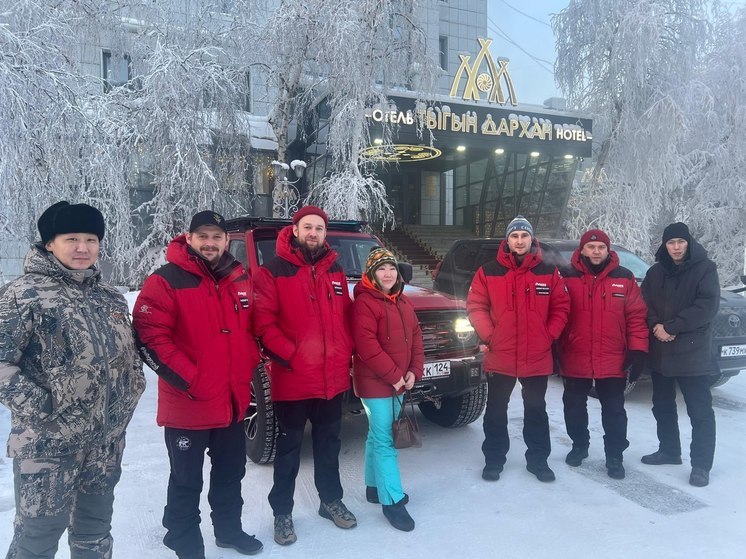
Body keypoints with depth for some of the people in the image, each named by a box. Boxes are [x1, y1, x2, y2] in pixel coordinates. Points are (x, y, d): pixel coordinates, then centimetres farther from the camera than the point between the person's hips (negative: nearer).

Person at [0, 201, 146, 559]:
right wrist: (38, 408, -18)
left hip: (106, 443, 6)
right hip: (48, 445, -6)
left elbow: (128, 352, 18)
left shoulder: (110, 297, 9)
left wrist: (130, 392, 8)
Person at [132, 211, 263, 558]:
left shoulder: (240, 279, 6)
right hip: (188, 404, -6)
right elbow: (149, 338, -17)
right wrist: (189, 380, -20)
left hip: (234, 400, 6)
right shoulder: (166, 281, -13)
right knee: (186, 481, 11)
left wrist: (250, 365, 4)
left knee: (231, 473, 22)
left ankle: (229, 529, 42)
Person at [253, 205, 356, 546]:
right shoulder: (274, 271, -9)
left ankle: (331, 501, 38)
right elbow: (263, 322, -14)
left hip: (334, 377, 5)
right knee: (289, 447, 10)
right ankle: (282, 512, 27)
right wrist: (289, 355, -20)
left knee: (329, 444, 20)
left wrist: (346, 353, 4)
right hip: (293, 379, -5)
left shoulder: (335, 271, 9)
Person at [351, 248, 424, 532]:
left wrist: (414, 371, 0)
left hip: (399, 382, 8)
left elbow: (415, 337, 12)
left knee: (378, 436, 19)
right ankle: (392, 500, 4)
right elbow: (367, 345, -22)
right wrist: (394, 375, -19)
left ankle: (375, 486, 32)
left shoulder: (403, 302, 12)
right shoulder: (364, 302, -14)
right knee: (384, 440, -4)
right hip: (375, 383, -8)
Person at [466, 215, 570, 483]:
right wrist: (488, 336, -10)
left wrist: (549, 336, -4)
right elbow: (475, 306, -3)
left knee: (536, 410, 15)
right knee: (496, 411, 11)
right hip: (499, 357, -1)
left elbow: (561, 307, 5)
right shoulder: (489, 272, -4)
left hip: (538, 358, 1)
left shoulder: (549, 272, 1)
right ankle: (494, 459, 25)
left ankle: (538, 459, 30)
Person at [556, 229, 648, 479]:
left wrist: (638, 350, -5)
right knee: (574, 407, 16)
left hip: (613, 361, 0)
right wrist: (556, 351, -2)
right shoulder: (567, 277, -2)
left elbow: (636, 316, 0)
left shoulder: (624, 278, 0)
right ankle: (579, 445, 36)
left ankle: (614, 456, 24)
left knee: (614, 411, 9)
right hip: (575, 360, 1)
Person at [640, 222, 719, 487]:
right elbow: (644, 304, 8)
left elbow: (707, 306, -14)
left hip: (692, 352, -5)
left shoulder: (705, 269, -4)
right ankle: (669, 451, 31)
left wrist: (671, 327, -17)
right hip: (660, 352, 5)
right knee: (662, 406, 15)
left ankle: (701, 464, 8)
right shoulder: (655, 272, 10)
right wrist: (655, 326, -11)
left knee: (700, 410, -1)